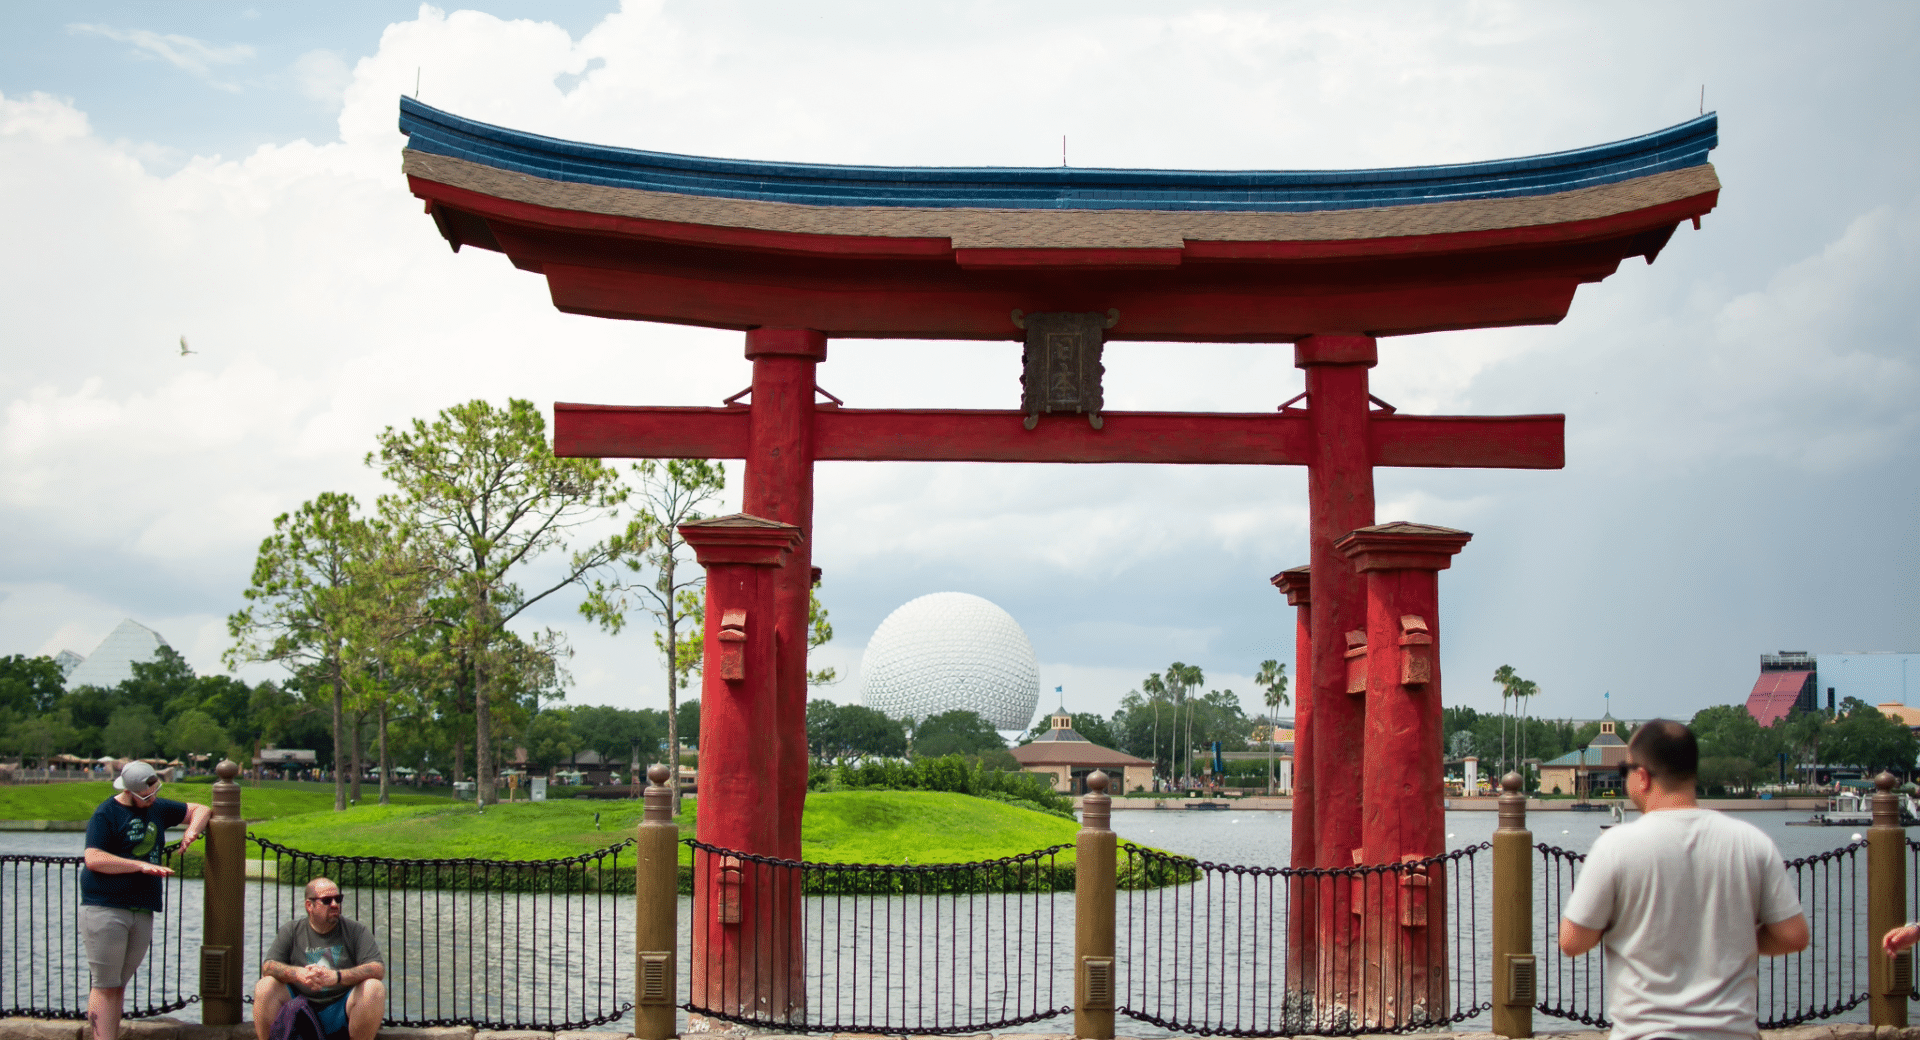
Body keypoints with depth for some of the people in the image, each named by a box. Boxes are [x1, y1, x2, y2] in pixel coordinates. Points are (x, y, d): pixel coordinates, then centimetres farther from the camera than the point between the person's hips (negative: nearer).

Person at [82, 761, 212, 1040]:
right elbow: (93, 859, -13)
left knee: (119, 984, 8)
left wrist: (192, 830, 3)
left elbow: (201, 810, 26)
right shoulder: (106, 814, -3)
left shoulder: (157, 808, 17)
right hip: (106, 908, -6)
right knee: (105, 985, -7)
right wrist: (141, 865, -17)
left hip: (142, 911, 6)